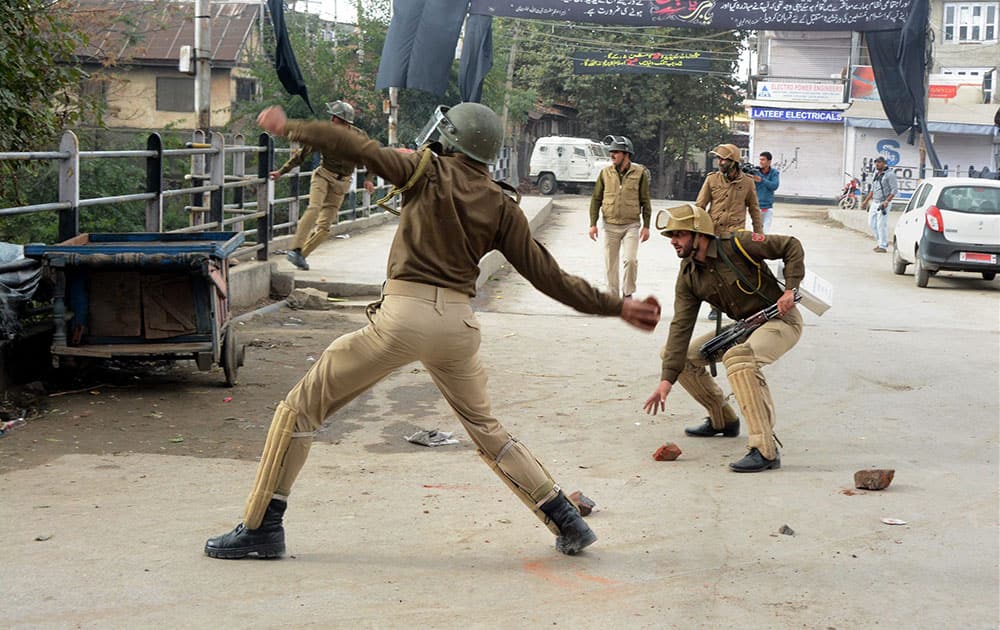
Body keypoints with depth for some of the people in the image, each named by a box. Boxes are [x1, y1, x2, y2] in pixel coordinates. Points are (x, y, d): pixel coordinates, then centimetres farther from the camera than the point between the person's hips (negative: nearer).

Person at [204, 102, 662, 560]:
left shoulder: (428, 172, 1)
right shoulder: (502, 208, 9)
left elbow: (357, 148, -6)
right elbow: (547, 275, 8)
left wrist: (289, 128, 8)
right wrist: (617, 306, 15)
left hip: (404, 314, -4)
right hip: (459, 322, 5)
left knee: (302, 406, 6)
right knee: (486, 429, 24)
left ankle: (262, 527, 4)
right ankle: (567, 521, 23)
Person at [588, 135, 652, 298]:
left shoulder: (639, 173, -2)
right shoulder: (605, 172, 3)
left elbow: (645, 201, 3)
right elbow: (596, 199, 7)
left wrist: (646, 226, 0)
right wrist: (593, 224, 3)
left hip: (631, 225, -2)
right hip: (610, 226, 2)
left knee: (630, 260, -13)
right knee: (611, 264, 6)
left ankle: (628, 293, 5)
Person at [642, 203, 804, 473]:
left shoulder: (738, 246, -20)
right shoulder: (688, 277, -2)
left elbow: (792, 247, -11)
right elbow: (681, 327, -8)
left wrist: (790, 289, -23)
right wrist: (667, 380, -16)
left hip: (781, 320, -8)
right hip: (745, 326, 8)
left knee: (737, 356, -38)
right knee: (678, 354, 5)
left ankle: (765, 451, -41)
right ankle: (723, 419, 22)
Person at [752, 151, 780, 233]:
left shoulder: (774, 172, -3)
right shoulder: (755, 172, -4)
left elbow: (775, 185, -17)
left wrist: (762, 180, -29)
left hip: (768, 207, -1)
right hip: (757, 206, 1)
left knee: (766, 231, -4)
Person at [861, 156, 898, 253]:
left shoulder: (890, 175, -10)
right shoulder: (876, 175, 14)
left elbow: (894, 190, -13)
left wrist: (887, 201, -22)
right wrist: (866, 201, 20)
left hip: (883, 203, -8)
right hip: (874, 203, 8)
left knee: (881, 225, -9)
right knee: (872, 222, 9)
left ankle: (882, 246, -2)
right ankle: (880, 242, 22)